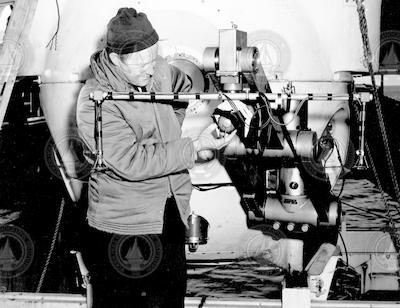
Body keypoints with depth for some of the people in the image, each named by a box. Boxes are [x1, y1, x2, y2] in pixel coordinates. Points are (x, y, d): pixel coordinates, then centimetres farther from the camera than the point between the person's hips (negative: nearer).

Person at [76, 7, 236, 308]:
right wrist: (194, 147, -24)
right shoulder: (95, 104, -22)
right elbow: (133, 162, -27)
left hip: (171, 215, 7)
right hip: (124, 229, -7)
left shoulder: (157, 70, 0)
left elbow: (184, 87, 24)